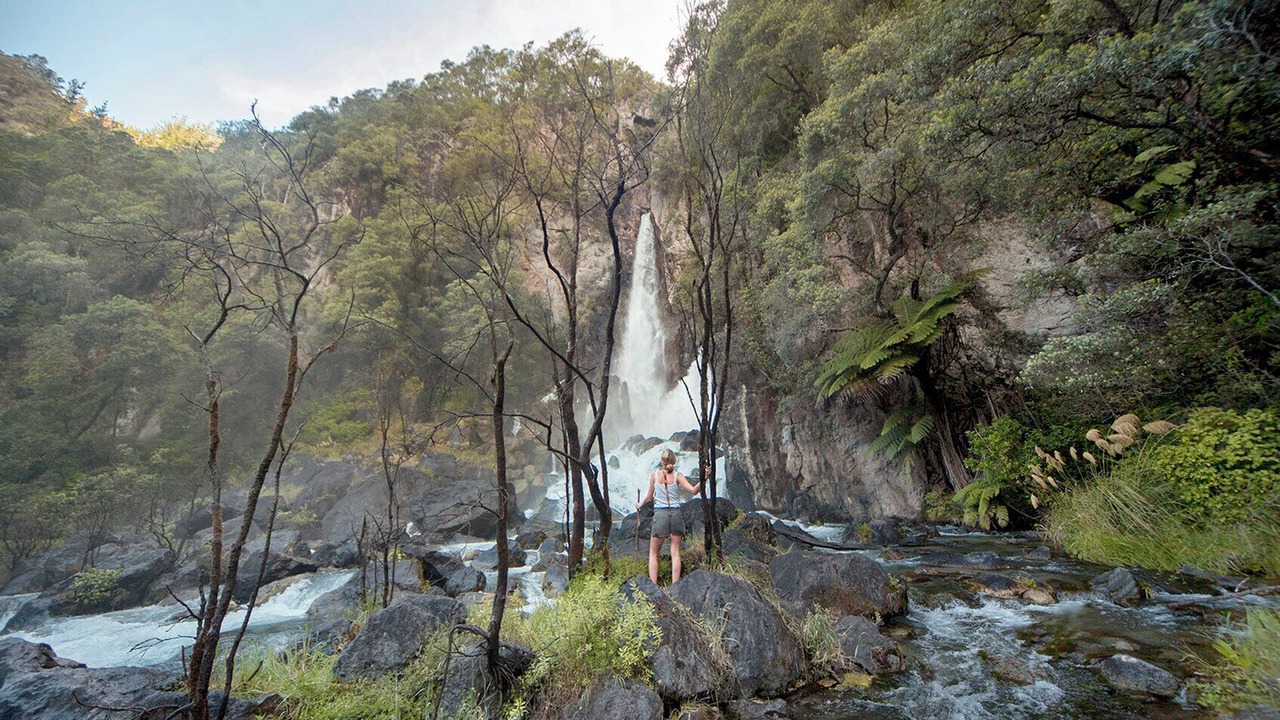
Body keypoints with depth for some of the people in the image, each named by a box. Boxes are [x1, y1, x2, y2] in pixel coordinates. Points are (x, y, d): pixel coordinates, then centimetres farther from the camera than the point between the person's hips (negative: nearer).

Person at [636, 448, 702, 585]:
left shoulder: (654, 475, 0)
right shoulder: (677, 476, -1)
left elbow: (650, 498, 6)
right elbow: (693, 490, -13)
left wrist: (640, 504, 23)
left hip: (660, 513, -1)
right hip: (676, 513, 1)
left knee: (653, 553, 9)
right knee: (675, 552, 8)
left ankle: (653, 586, 2)